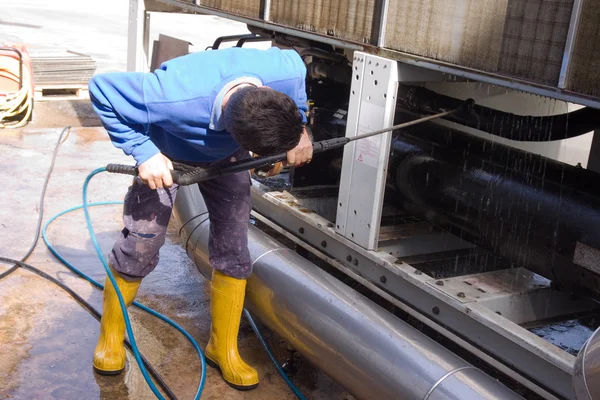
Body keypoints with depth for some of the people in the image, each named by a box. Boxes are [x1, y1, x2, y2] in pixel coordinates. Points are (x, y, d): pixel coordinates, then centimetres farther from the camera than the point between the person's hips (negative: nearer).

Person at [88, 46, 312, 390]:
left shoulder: (287, 70, -35)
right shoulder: (175, 98, -47)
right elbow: (103, 88, -33)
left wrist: (299, 129, -13)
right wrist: (144, 152, -37)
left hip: (226, 155, 4)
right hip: (169, 155, -3)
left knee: (233, 249, -1)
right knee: (139, 247, -4)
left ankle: (223, 349, 17)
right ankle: (111, 337, 21)